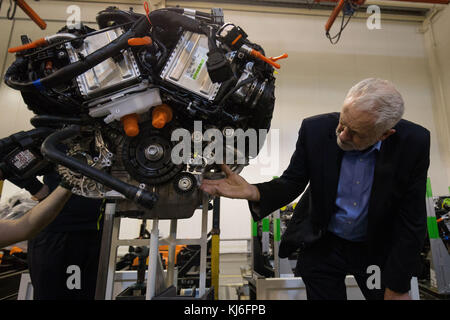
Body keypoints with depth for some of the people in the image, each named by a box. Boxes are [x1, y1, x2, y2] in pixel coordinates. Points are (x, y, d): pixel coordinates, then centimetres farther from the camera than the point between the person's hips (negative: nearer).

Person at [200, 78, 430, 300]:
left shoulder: (413, 142, -19)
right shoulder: (315, 129, -20)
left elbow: (412, 221, -12)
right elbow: (292, 183, -12)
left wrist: (398, 288, -8)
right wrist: (253, 192, -33)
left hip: (377, 248, 1)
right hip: (322, 246, 0)